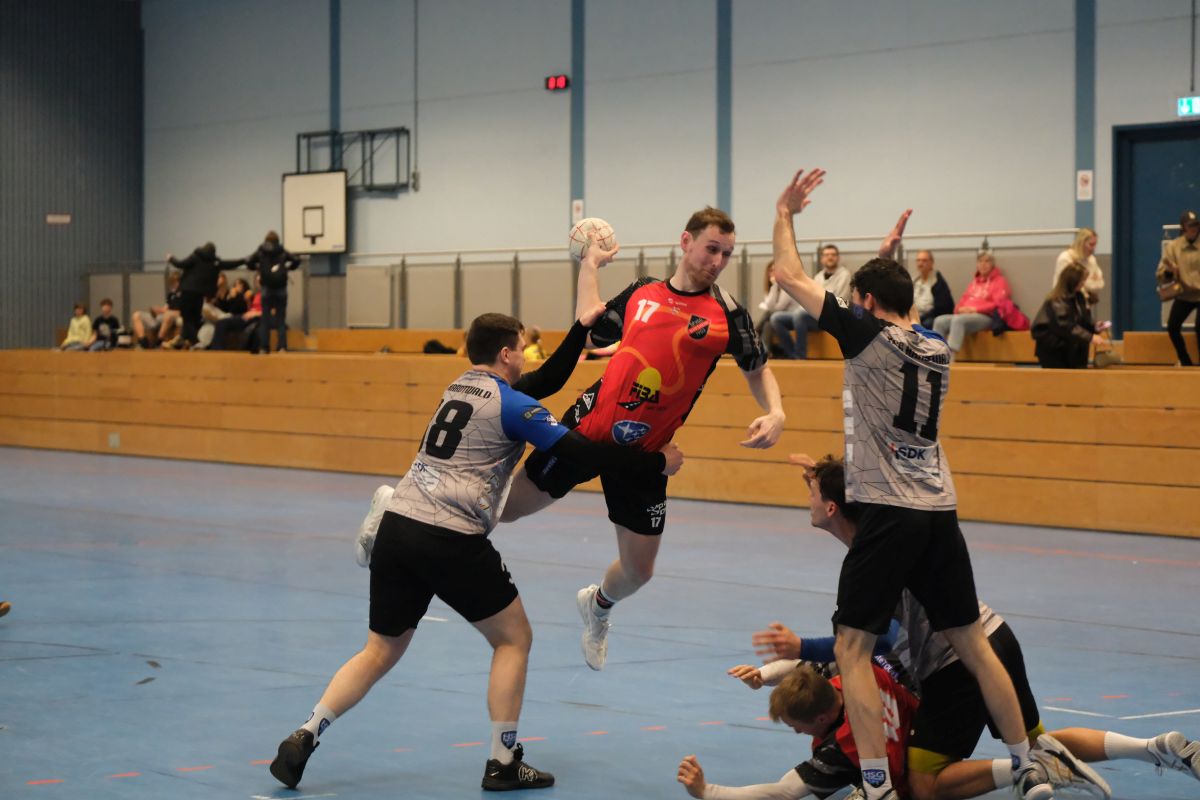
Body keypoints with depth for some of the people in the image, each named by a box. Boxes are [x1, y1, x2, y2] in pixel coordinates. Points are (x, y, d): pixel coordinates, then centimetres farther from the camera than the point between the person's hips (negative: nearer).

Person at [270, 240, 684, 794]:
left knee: (381, 651, 15)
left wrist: (581, 327, 32)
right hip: (450, 540, -7)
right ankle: (503, 764, 10)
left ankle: (304, 738, 4)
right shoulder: (509, 403, -3)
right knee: (514, 639, 10)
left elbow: (547, 382, 31)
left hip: (397, 527, 7)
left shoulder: (462, 388, 20)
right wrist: (657, 462, 2)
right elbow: (581, 452, -6)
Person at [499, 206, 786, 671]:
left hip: (643, 453, 0)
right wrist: (588, 266, 17)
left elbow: (758, 370, 8)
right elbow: (592, 334, 18)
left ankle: (597, 607, 40)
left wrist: (775, 413, -11)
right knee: (504, 508, 4)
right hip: (588, 427, 0)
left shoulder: (727, 314, -3)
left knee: (638, 570, 6)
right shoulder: (640, 293, 4)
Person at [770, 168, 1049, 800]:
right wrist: (888, 259, 41)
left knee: (852, 648, -1)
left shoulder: (868, 334, -5)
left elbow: (790, 277, 0)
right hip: (939, 510, 6)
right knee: (971, 642, 12)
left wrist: (785, 212, 13)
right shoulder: (937, 351, 13)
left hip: (888, 512, -6)